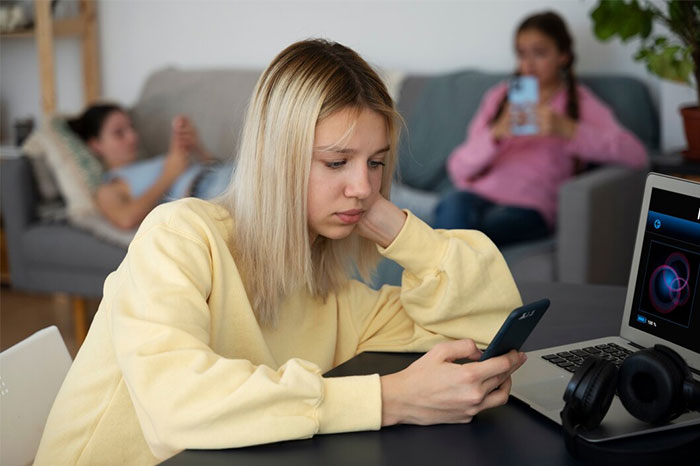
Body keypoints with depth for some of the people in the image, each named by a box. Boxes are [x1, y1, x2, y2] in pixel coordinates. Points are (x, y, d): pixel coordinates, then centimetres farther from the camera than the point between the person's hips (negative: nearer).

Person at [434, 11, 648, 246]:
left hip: (528, 207, -3)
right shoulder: (499, 96, 19)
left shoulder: (581, 103, 11)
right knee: (454, 205, -35)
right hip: (479, 195, 3)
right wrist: (495, 134, -11)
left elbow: (636, 155, -9)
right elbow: (458, 170, 9)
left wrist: (567, 130, -20)